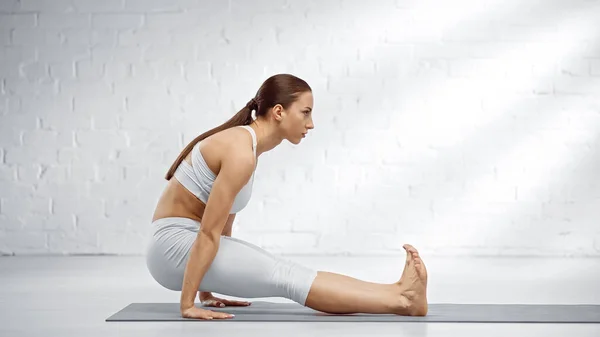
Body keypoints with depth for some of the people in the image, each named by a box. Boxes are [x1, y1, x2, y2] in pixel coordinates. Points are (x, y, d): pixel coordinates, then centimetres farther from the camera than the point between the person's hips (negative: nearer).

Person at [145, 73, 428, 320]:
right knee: (288, 278, -15)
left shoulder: (245, 143, 10)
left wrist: (206, 292, 21)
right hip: (174, 244, -9)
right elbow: (208, 232, -22)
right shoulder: (241, 153, -22)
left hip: (185, 241, 9)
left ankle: (396, 292, -7)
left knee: (288, 274, -1)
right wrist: (187, 304, -19)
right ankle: (400, 300, -17)